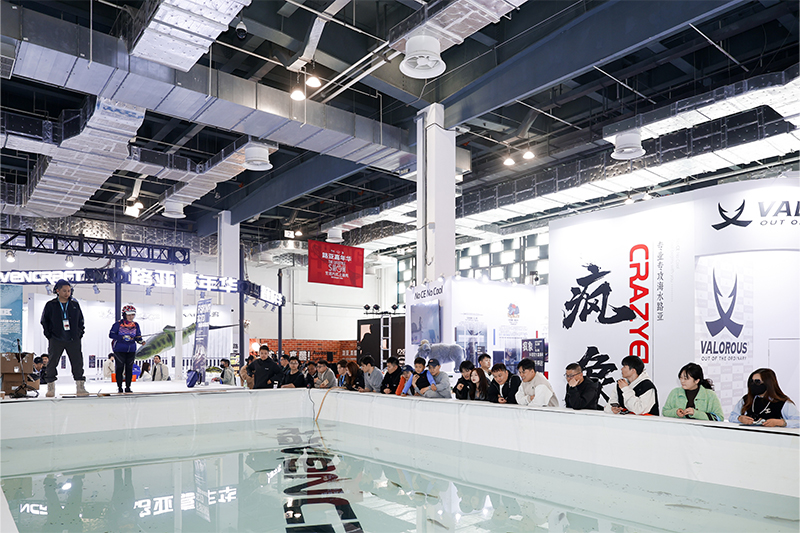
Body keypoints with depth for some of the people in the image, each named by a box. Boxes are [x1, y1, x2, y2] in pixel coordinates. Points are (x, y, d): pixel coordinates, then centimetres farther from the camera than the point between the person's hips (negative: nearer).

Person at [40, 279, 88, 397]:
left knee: (78, 363, -2)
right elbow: (44, 321, 8)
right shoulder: (51, 305, 2)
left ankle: (80, 388, 3)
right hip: (56, 340, -1)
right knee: (52, 363, 4)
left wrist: (79, 333, 7)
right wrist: (49, 335, -1)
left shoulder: (75, 304, 9)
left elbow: (80, 320, 17)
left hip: (73, 340, 1)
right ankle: (50, 388, 16)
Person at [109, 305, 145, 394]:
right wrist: (122, 337, -21)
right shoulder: (118, 323, -7)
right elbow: (111, 335, -9)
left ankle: (128, 387, 14)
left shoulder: (135, 325, 7)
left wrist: (141, 341, -13)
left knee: (129, 368, 6)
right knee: (120, 368, 0)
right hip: (119, 350, -4)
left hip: (131, 350, 4)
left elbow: (138, 337, 9)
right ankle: (119, 387, 9)